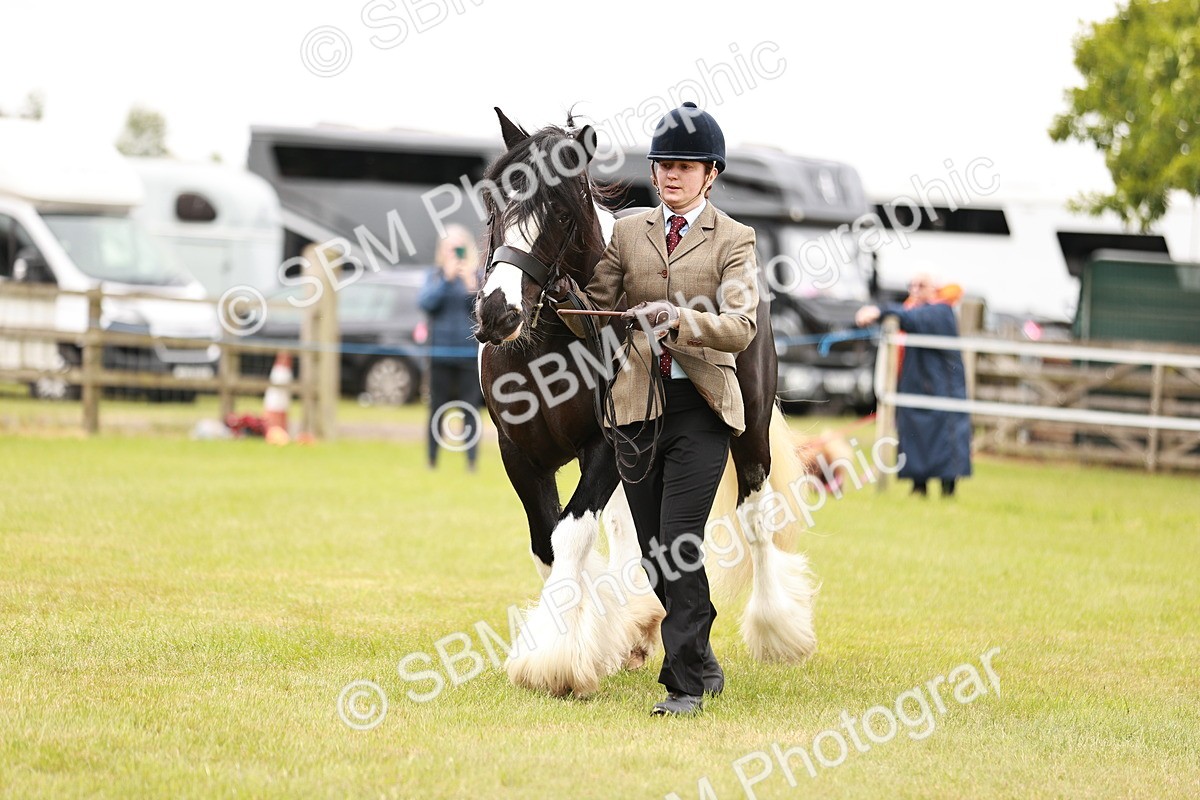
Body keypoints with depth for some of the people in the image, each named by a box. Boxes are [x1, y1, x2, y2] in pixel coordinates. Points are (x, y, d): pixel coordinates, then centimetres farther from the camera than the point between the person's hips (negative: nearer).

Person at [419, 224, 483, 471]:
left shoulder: (477, 275, 3)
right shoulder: (435, 276, 7)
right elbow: (425, 303, -7)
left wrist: (474, 289, -20)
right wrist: (446, 279, -17)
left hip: (470, 351, -1)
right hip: (441, 352, 1)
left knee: (470, 409, -3)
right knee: (437, 408, 4)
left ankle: (472, 461, 0)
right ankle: (432, 460, 10)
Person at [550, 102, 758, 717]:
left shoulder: (732, 240, 0)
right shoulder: (629, 232, 10)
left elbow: (740, 326, -13)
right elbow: (595, 318, 11)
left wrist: (679, 319, -31)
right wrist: (565, 294, -11)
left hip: (701, 408, -4)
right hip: (637, 406, 4)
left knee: (678, 544, -13)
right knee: (656, 548, 9)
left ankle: (685, 682, -8)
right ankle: (701, 660, 27)